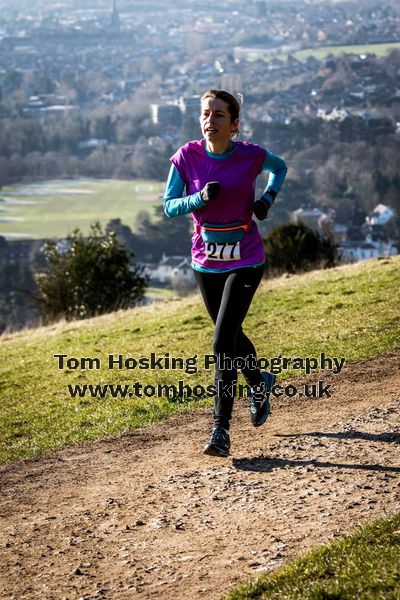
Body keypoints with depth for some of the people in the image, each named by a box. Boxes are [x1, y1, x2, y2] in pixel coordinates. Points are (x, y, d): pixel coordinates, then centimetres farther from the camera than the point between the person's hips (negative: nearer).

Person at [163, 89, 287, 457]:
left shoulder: (251, 156, -11)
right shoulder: (187, 156, -8)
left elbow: (280, 167, 11)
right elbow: (169, 206, -6)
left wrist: (268, 198, -7)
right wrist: (200, 198, -24)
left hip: (245, 261, -3)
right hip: (206, 261, 3)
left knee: (223, 342, -13)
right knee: (230, 335, 19)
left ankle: (221, 430, -8)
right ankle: (260, 383, 49)